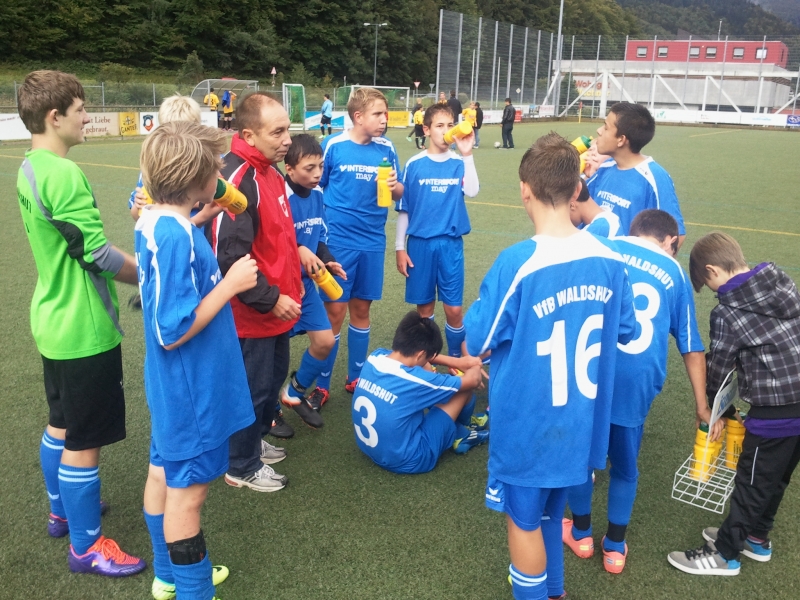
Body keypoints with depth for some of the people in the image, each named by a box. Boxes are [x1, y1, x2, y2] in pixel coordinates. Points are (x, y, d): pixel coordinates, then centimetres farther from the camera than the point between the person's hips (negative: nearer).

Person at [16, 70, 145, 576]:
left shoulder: (30, 170, 9)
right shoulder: (63, 174, -22)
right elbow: (98, 253, -23)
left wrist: (135, 271, 12)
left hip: (56, 321, 10)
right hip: (84, 329, -10)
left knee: (61, 424, 23)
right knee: (84, 439, 2)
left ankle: (63, 511, 41)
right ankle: (87, 547, 17)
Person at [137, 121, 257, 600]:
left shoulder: (156, 221, 1)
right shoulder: (177, 238, -28)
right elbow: (173, 332, -26)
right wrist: (230, 283, -20)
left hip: (174, 387, 10)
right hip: (191, 391, -10)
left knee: (164, 473, 21)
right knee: (187, 492, 6)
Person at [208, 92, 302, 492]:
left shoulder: (269, 171, 6)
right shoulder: (238, 180, -25)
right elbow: (229, 256, -28)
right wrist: (270, 300, -22)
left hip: (278, 306, 10)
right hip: (254, 312, -9)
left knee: (274, 377, 24)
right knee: (253, 388, 6)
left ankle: (255, 440, 45)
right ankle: (242, 467, 27)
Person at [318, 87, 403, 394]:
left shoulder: (386, 148, 3)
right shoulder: (333, 146, -6)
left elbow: (398, 192, 9)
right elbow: (315, 189, 2)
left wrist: (395, 187, -14)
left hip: (372, 242, 3)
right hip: (338, 241, -3)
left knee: (361, 309, 13)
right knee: (335, 311, -1)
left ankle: (355, 377, 28)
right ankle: (321, 384, 14)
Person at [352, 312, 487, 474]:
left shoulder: (375, 357, -11)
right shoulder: (415, 380, -28)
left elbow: (412, 352, 10)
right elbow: (473, 380, -13)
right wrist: (476, 366, 10)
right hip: (406, 461, -7)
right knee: (464, 387, -2)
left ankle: (455, 430, 23)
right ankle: (460, 434, 27)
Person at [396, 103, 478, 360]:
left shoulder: (459, 163, 2)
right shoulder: (414, 164, 0)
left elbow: (472, 191, -17)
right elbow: (403, 208, 3)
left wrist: (467, 154, -21)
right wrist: (399, 247, 1)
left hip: (451, 243, 0)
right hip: (420, 243, 0)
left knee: (454, 308, 1)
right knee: (424, 307, 9)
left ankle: (455, 359, 22)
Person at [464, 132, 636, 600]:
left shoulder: (517, 263, -24)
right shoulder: (610, 260, -8)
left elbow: (476, 344, -15)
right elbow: (625, 333, 6)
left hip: (529, 425, -5)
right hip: (582, 421, 6)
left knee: (524, 520, 17)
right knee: (550, 510, 27)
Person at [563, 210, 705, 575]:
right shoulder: (674, 273, 14)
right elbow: (691, 348, 17)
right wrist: (702, 405, 25)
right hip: (634, 387, 1)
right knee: (625, 468, 21)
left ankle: (581, 534, 39)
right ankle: (615, 549, 36)